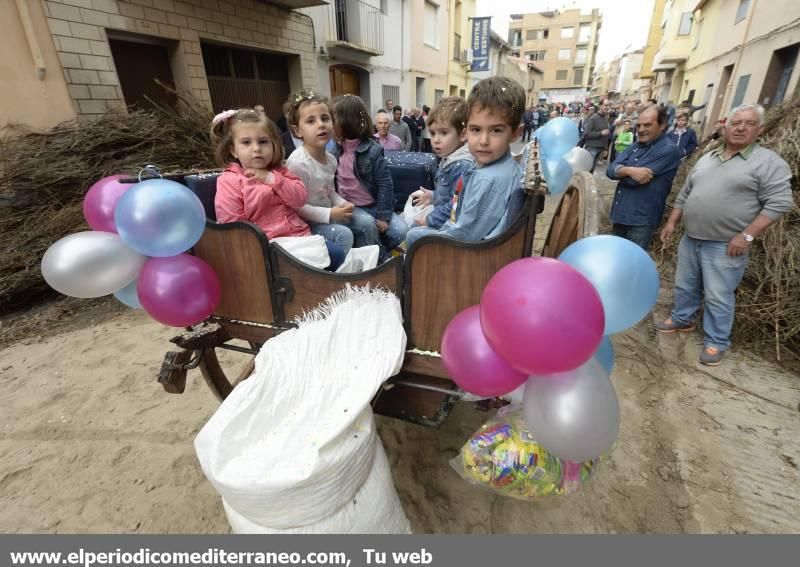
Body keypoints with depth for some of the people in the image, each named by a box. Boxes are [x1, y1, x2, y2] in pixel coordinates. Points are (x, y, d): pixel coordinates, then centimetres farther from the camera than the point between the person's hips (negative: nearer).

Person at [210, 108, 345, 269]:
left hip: (298, 234, 6)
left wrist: (273, 179, -9)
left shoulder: (278, 171, 15)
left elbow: (300, 199, 2)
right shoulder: (228, 181, -1)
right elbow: (231, 224, -6)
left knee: (336, 254, -6)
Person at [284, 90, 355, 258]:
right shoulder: (298, 162, -24)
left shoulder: (331, 159, 3)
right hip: (305, 223, -9)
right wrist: (329, 214, -25)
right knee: (344, 234, -24)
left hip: (328, 215, 9)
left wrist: (343, 204, -3)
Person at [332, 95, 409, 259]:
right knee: (366, 223, -31)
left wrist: (383, 216, -16)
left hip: (374, 205, -1)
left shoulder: (372, 150, -10)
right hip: (349, 208, 1)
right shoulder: (335, 151, 2)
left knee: (401, 231, -18)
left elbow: (384, 184, -11)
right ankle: (380, 259, -5)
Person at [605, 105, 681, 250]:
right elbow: (610, 170, -4)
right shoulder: (636, 146, 11)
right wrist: (628, 170, -23)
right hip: (620, 213, 7)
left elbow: (634, 180, -22)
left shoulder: (668, 150, -12)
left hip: (641, 219, -7)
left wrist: (620, 171, -5)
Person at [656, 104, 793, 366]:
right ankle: (682, 319, 37)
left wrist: (746, 236, -19)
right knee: (685, 285, 17)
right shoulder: (707, 158, 12)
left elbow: (778, 203, -12)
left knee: (718, 296, 1)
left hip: (725, 245, -5)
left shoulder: (769, 162, -7)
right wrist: (672, 222, 12)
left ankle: (716, 342, 16)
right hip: (690, 238, 6)